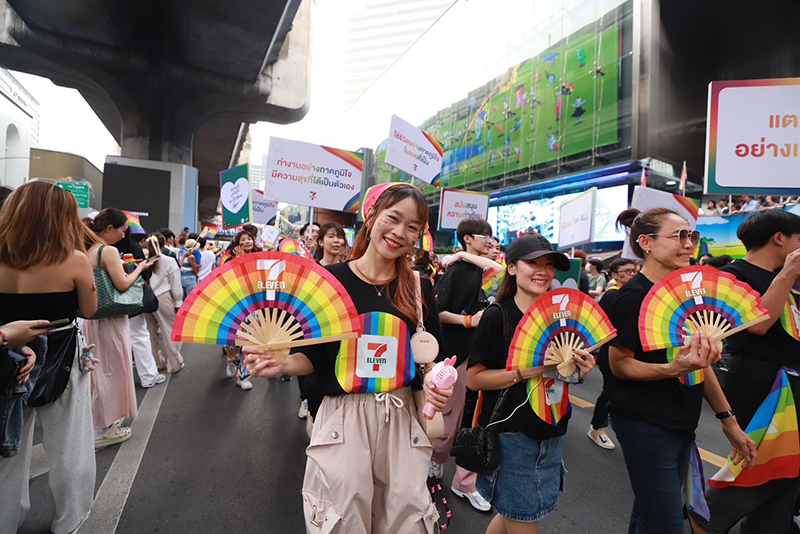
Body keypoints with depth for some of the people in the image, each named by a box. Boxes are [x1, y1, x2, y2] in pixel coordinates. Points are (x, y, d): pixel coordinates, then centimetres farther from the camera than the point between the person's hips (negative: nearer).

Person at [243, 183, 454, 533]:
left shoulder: (419, 288, 1)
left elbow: (433, 356, 8)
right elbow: (313, 357, -1)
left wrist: (434, 382, -11)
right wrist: (282, 364, -20)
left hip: (402, 414, 3)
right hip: (343, 415, -2)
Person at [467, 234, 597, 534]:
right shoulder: (497, 316, -15)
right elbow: (473, 378, -16)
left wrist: (580, 370, -7)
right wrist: (525, 372, -25)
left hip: (550, 432, 6)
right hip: (510, 433, -6)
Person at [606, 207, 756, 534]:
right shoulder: (634, 297, -19)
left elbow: (699, 360, 12)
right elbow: (619, 363, -17)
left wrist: (729, 421, 12)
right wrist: (674, 368, -32)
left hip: (681, 422, 8)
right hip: (644, 423, -8)